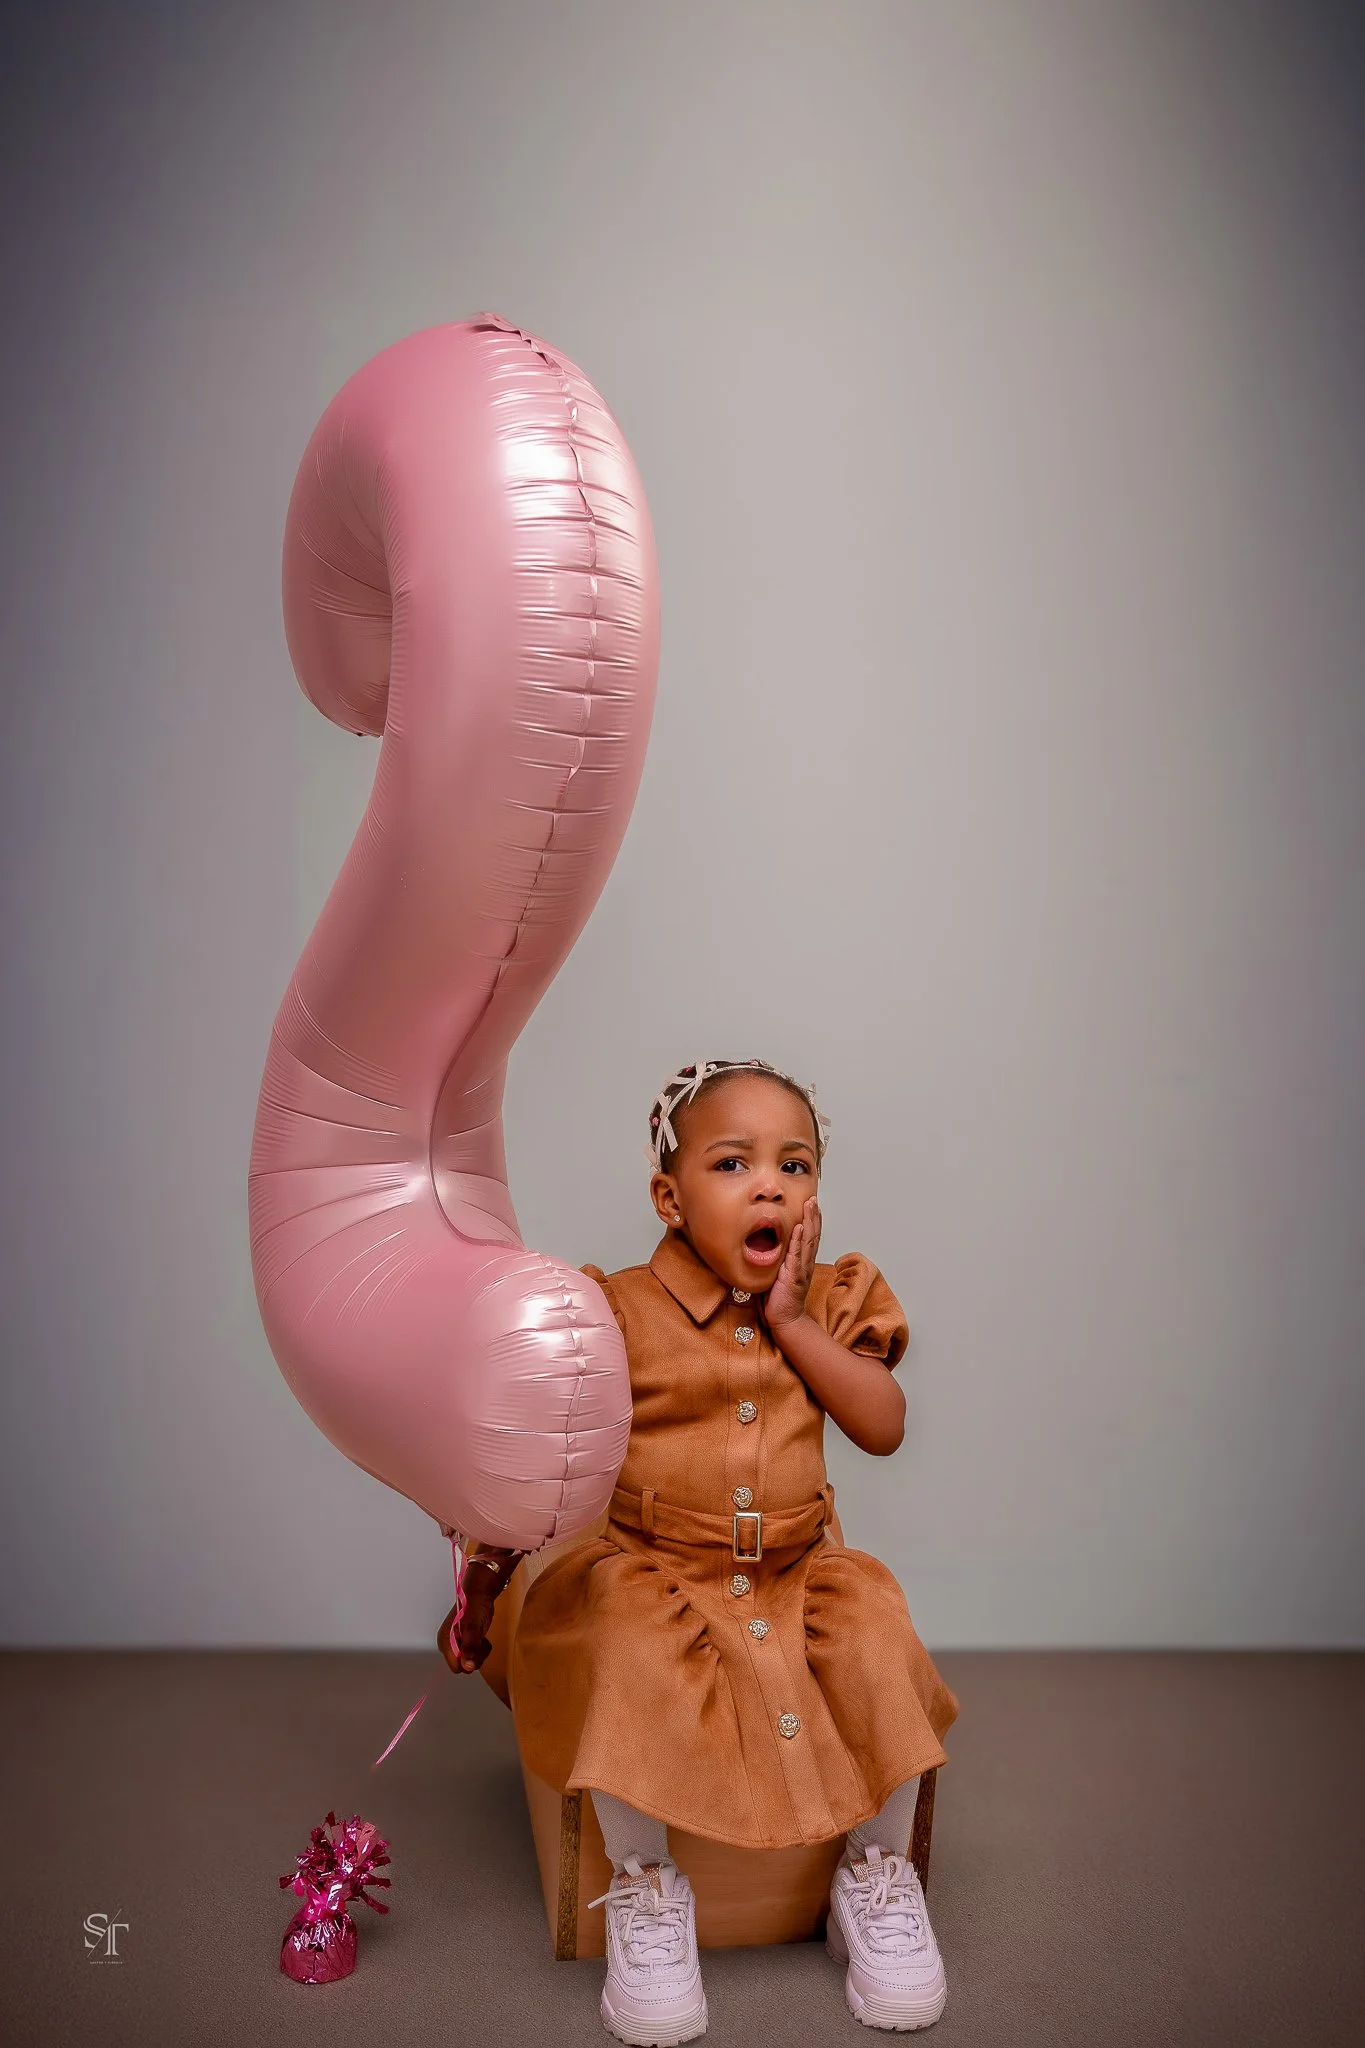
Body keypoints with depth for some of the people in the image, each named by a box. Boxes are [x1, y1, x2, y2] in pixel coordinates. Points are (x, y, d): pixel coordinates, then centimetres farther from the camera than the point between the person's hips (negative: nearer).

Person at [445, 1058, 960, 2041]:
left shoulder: (832, 1300, 3)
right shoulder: (620, 1310, -6)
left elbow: (885, 1427, -8)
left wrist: (794, 1321, -13)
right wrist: (485, 1576, 0)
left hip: (797, 1570, 3)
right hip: (652, 1568, -2)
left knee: (879, 1636, -21)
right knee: (632, 1653, -30)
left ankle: (879, 1871, 4)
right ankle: (645, 1884, -5)